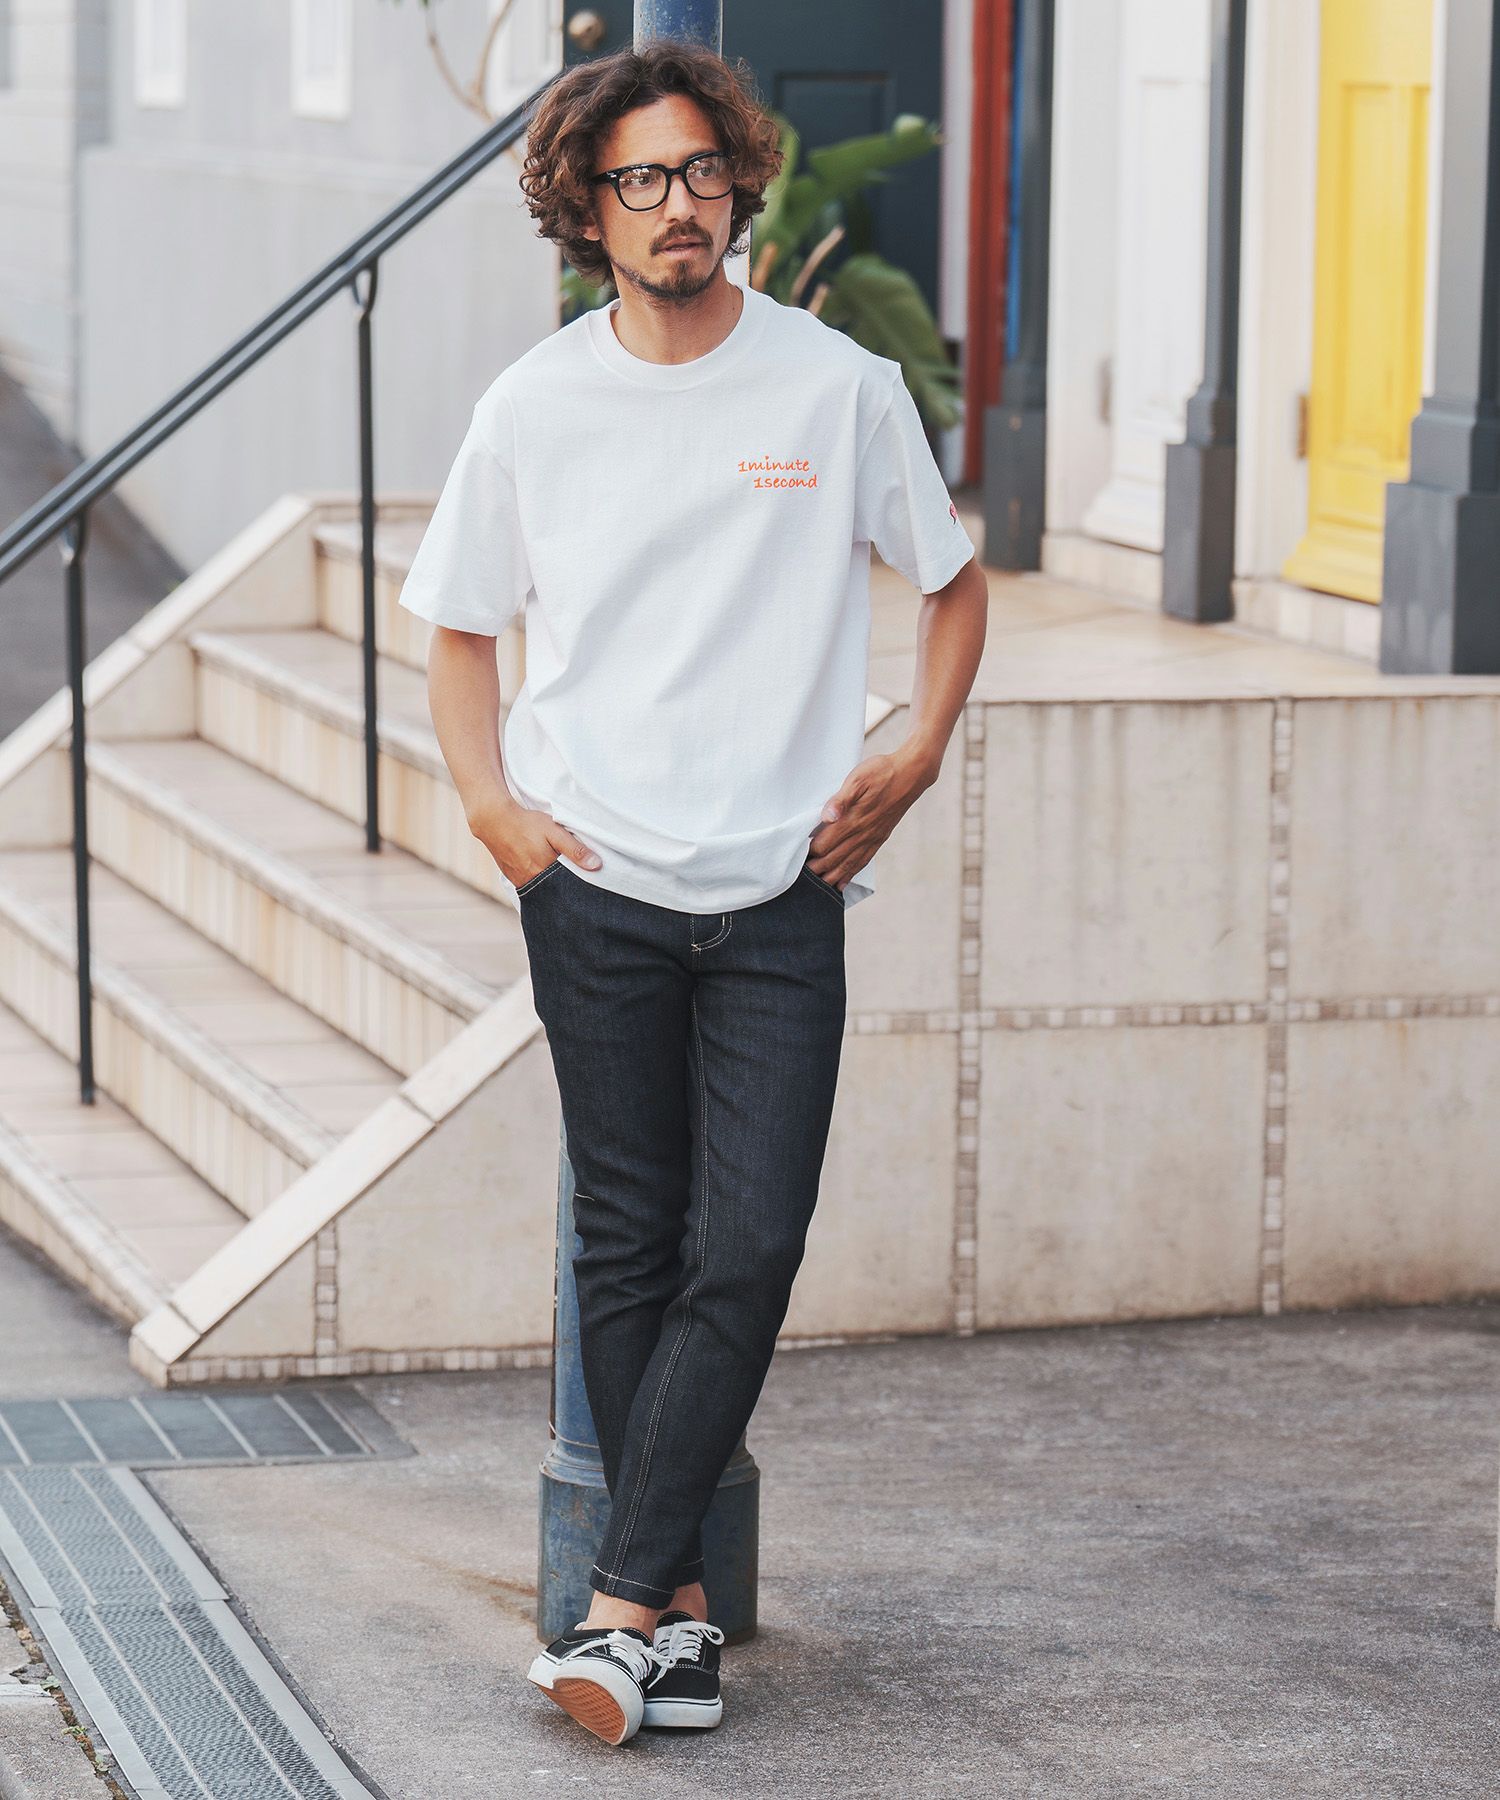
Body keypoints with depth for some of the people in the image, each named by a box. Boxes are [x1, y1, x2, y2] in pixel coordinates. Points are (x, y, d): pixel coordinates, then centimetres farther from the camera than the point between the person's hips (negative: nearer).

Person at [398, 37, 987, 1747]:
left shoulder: (840, 386, 1)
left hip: (781, 896, 0)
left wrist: (913, 756, 0)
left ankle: (621, 1605, -4)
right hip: (597, 889, 0)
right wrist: (490, 802, -2)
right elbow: (460, 628, 14)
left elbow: (952, 583, 14)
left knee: (749, 1253, -8)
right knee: (629, 1248, 3)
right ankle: (676, 1603, 12)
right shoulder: (530, 407, 3)